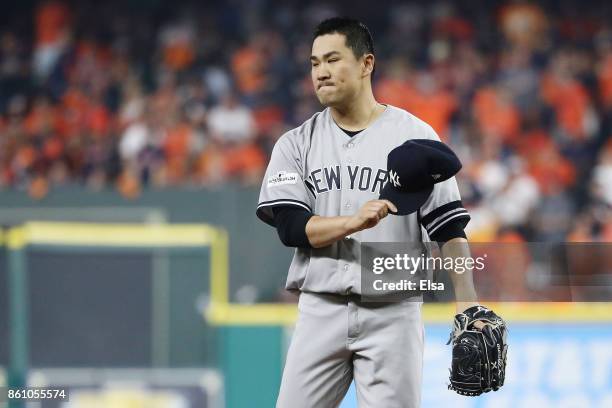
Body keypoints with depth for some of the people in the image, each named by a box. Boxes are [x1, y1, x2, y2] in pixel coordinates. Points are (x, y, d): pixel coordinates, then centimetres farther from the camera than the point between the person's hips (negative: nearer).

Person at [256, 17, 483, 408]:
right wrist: (354, 221, -21)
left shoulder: (415, 136, 1)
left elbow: (448, 225, -2)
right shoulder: (297, 144, 7)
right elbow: (290, 228, -4)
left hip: (393, 313, -2)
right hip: (321, 312, 2)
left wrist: (467, 300, -13)